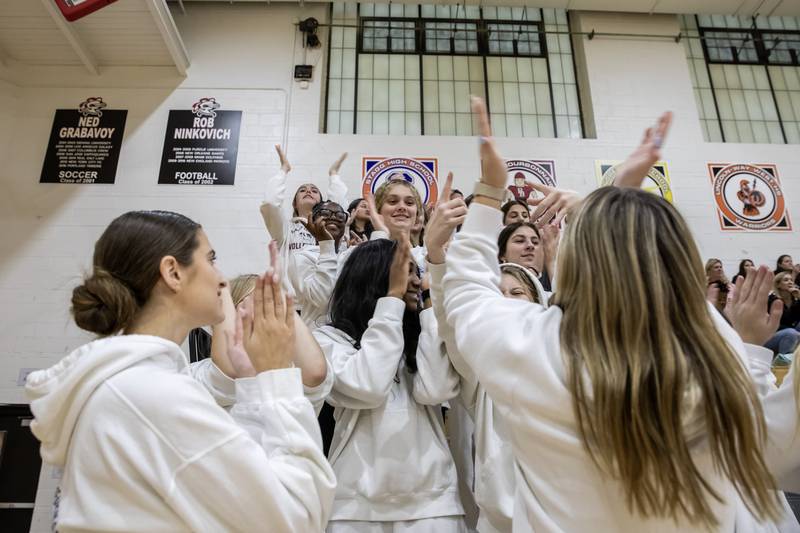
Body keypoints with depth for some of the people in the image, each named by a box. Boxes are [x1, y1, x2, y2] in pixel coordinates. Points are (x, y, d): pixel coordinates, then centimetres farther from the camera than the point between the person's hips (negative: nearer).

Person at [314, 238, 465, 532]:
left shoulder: (420, 335, 5)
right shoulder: (329, 338, -4)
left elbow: (435, 390, -13)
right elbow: (368, 387, -22)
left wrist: (433, 301, -9)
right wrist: (393, 296, -16)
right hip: (359, 505, -2)